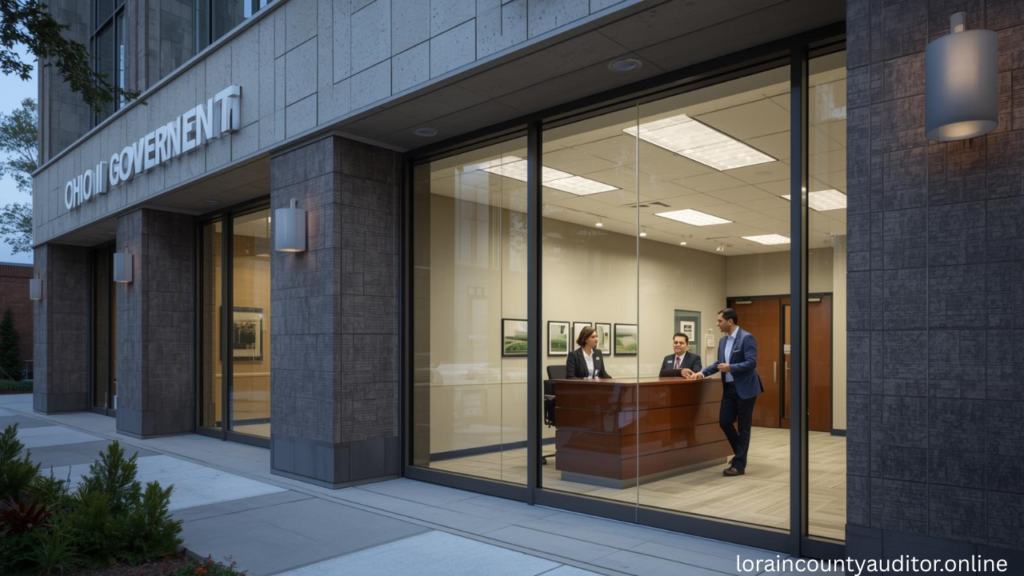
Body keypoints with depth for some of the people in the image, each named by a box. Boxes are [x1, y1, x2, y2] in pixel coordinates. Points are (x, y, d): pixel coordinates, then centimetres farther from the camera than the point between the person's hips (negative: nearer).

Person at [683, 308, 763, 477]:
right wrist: (701, 373, 8)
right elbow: (719, 363, 18)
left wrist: (731, 368, -27)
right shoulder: (723, 340, 12)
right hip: (729, 388, 8)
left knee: (743, 426, 1)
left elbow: (751, 363, -20)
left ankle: (739, 464, 9)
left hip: (745, 388, -8)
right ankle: (740, 453, 28)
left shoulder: (747, 338, -13)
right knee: (724, 422, 7)